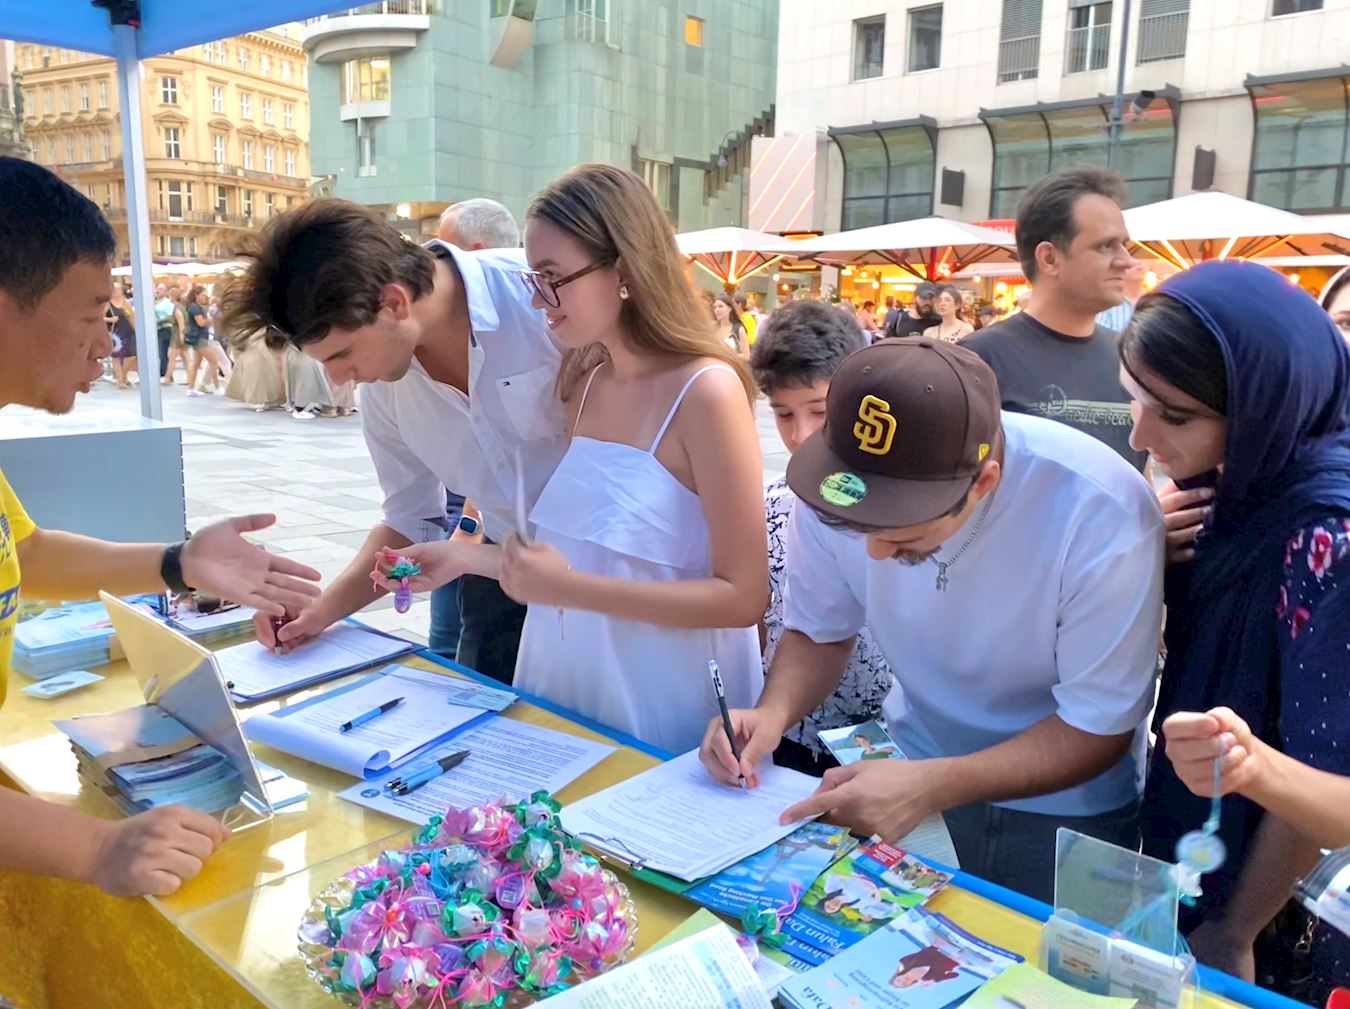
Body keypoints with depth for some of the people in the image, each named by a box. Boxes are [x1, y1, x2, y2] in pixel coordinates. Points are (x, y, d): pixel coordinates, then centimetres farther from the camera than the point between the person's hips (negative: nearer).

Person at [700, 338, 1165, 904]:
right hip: (915, 770, 3)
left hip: (1065, 810, -2)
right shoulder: (834, 485, -22)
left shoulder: (1104, 515, -33)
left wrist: (933, 787, -36)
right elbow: (819, 631, -5)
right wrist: (772, 714, -24)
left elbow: (1098, 728, -23)